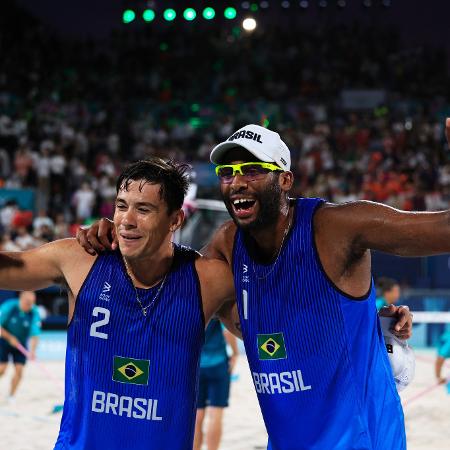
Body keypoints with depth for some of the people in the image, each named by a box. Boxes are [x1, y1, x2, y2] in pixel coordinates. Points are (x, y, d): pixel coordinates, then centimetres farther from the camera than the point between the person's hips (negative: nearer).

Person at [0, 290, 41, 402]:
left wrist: (32, 350, -36)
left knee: (19, 370, -7)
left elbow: (35, 335, -22)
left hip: (21, 344, 2)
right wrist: (10, 338, -20)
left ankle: (11, 396, 11)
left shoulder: (34, 314, -18)